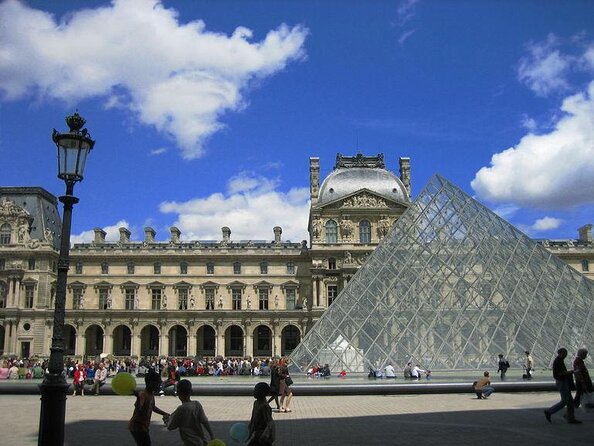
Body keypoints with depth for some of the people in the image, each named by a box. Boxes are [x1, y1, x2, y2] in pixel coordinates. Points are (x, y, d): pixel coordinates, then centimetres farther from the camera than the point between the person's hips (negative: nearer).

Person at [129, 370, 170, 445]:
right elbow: (139, 411, -40)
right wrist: (138, 398, -54)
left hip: (143, 427, 10)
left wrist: (165, 414, 26)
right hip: (137, 428, -10)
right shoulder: (143, 395, -25)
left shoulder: (151, 394, 3)